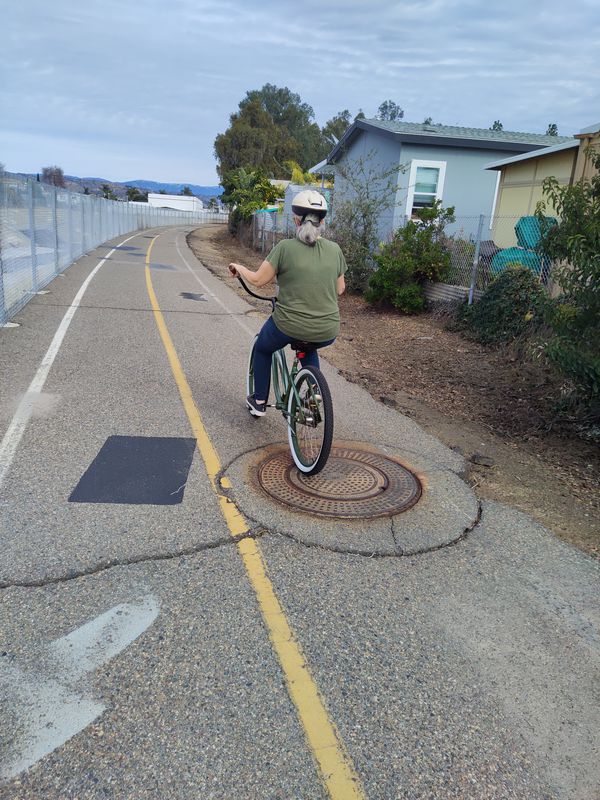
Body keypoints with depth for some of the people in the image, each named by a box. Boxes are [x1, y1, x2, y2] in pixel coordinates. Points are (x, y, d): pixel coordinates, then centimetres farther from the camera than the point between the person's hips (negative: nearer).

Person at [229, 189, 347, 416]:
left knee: (262, 349, 29)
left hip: (289, 327, -3)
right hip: (327, 333, 4)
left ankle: (259, 402, 34)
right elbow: (340, 289, 11)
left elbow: (257, 280, -5)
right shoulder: (334, 249, 1)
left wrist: (238, 267, 14)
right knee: (309, 349, 39)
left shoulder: (285, 247, -10)